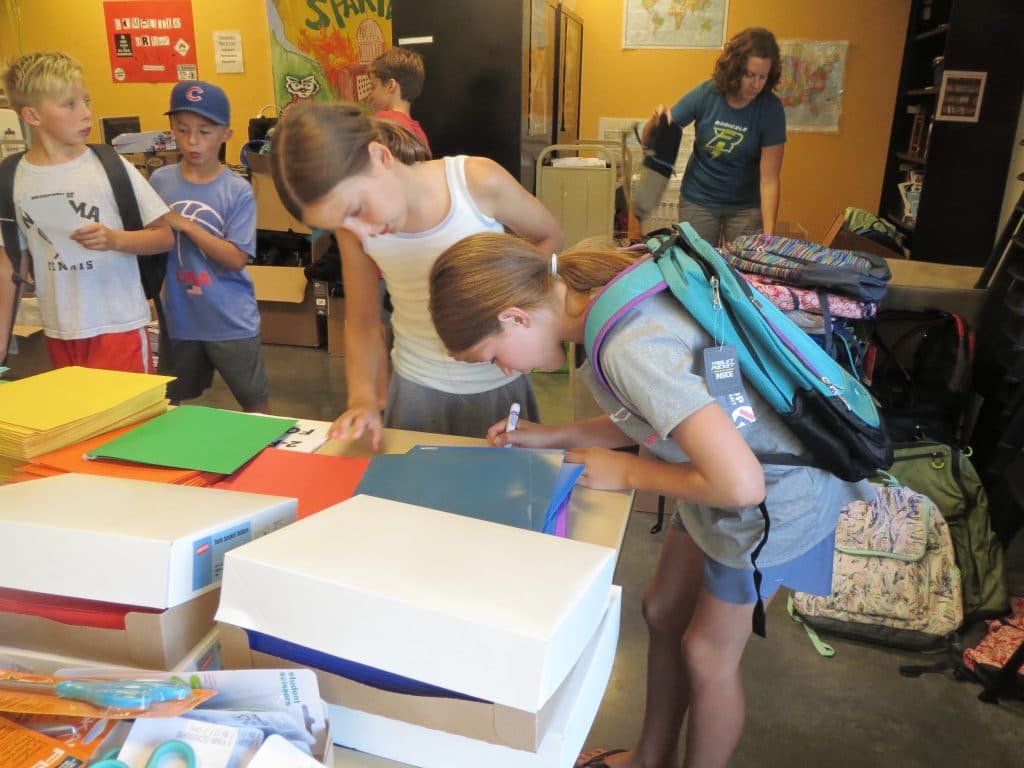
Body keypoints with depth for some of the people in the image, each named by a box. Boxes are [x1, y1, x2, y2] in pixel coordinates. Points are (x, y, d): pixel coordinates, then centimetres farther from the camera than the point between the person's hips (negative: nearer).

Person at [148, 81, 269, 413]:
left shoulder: (238, 190, -11)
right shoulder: (160, 181, -1)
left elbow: (236, 259, -17)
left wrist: (184, 224, -20)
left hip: (231, 321, -3)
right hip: (179, 319, 4)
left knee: (255, 404, 10)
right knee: (168, 403, 20)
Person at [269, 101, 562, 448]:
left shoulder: (479, 181, -22)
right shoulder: (355, 228, -12)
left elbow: (549, 237, -4)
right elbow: (362, 323, -2)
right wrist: (363, 397, -19)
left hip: (498, 384, -2)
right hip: (417, 388, 2)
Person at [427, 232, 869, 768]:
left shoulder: (630, 349, -34)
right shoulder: (603, 288, -7)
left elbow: (739, 484, -35)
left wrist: (624, 472, -20)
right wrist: (553, 437, 0)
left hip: (774, 497, -8)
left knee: (707, 655, 10)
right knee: (663, 613, 20)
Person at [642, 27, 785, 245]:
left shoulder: (771, 109, -16)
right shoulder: (705, 94, -14)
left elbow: (769, 179, -18)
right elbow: (649, 141, -6)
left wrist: (768, 234, -28)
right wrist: (655, 121, -29)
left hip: (746, 206, -1)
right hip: (698, 201, 1)